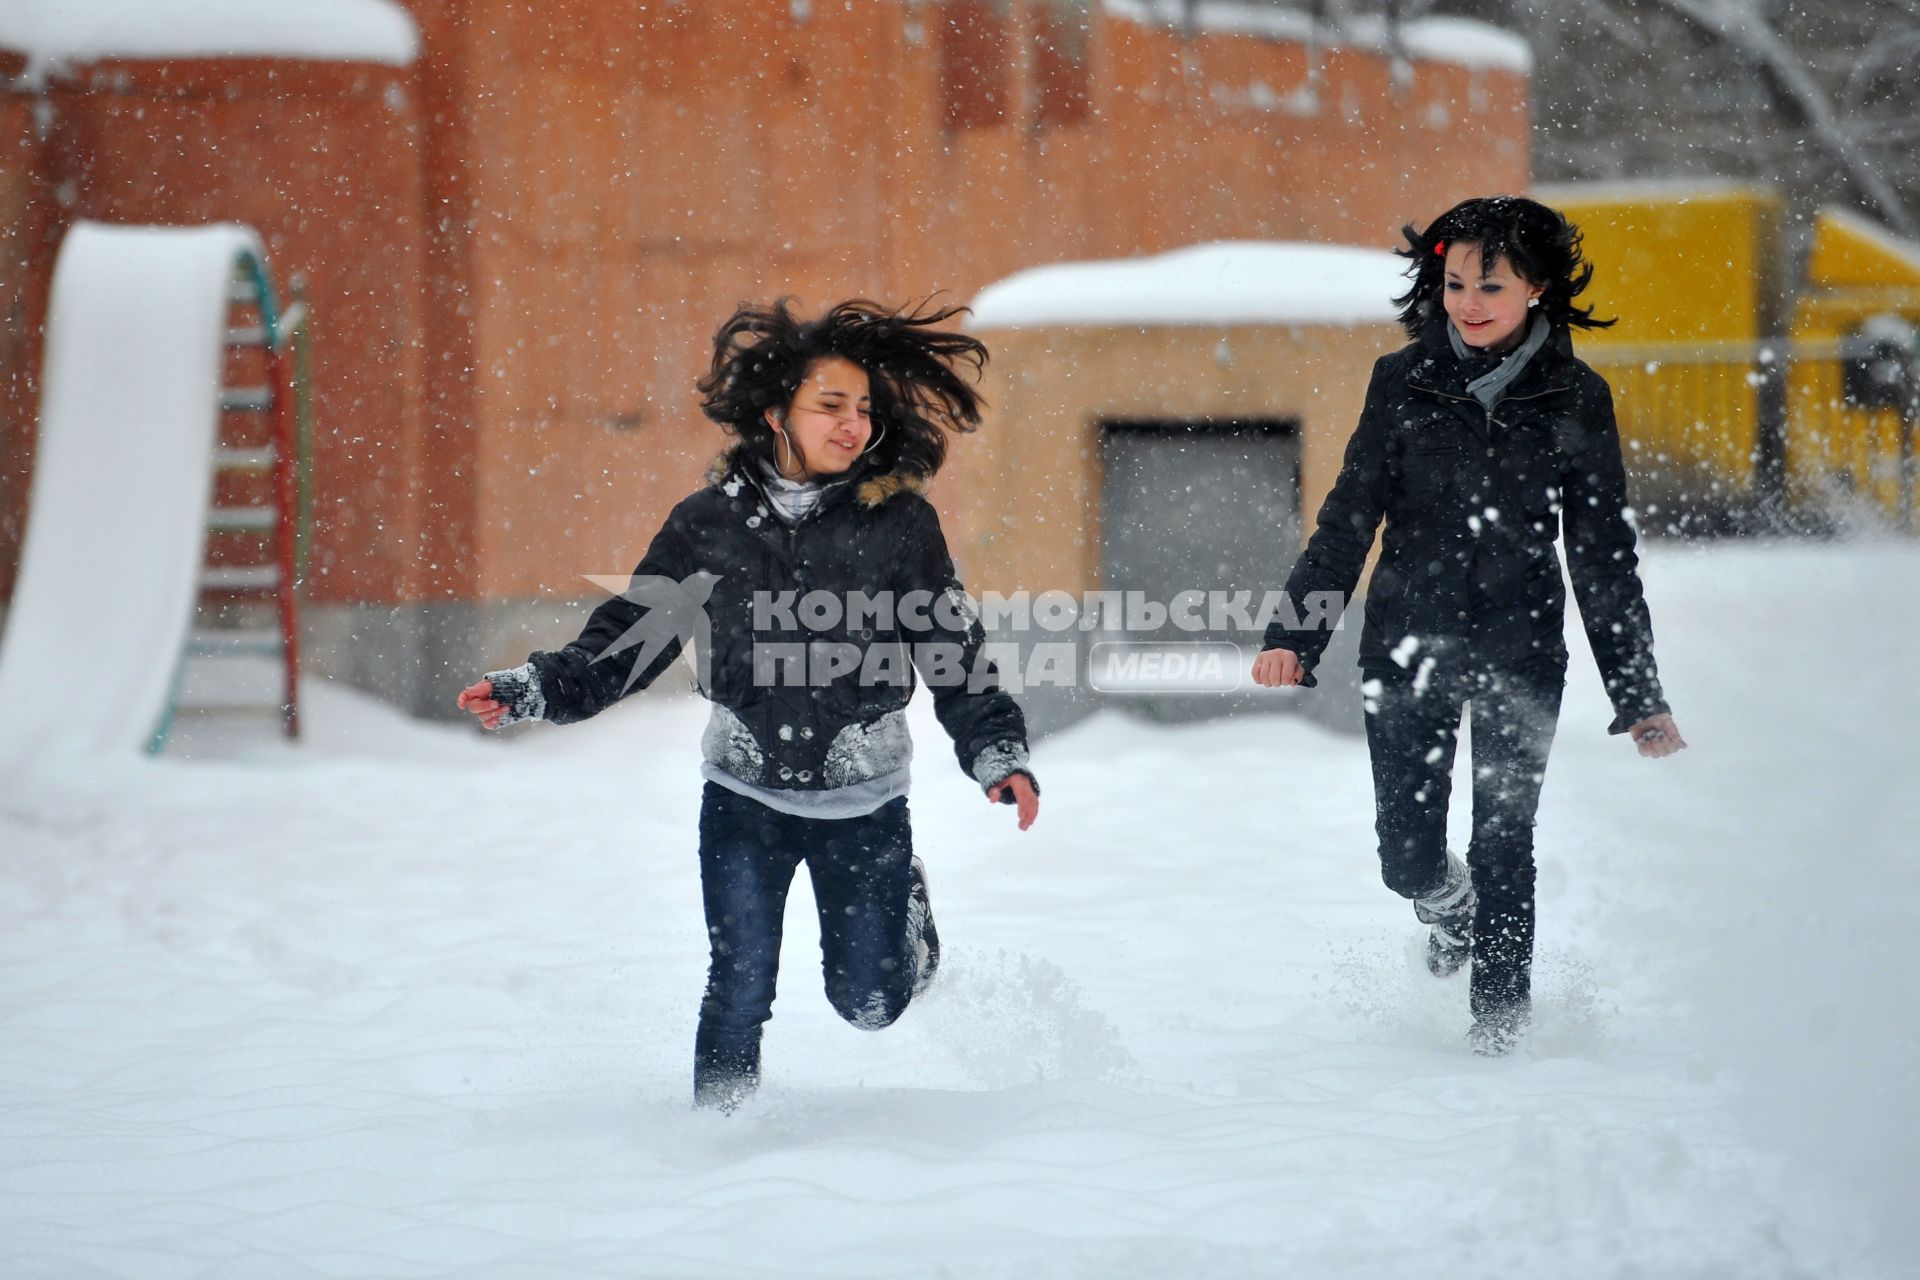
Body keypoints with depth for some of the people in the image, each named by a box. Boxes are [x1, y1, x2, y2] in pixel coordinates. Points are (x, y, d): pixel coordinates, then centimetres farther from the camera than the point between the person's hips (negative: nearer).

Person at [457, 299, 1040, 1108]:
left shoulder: (899, 522, -7)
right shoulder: (709, 524, -4)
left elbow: (954, 652, -3)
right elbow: (625, 643, 0)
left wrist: (999, 754, -13)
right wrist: (532, 690, -13)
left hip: (863, 797, 0)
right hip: (745, 794, 0)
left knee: (868, 1002, 8)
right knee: (742, 983, -5)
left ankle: (902, 909, 41)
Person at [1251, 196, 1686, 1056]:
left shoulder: (1576, 400, -1)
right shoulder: (1402, 383, 0)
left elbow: (1604, 557, 3)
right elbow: (1348, 519, 3)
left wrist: (1641, 696, 1)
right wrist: (1293, 633, -8)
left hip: (1519, 650, -1)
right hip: (1407, 641, 1)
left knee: (1502, 843, -5)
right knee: (1408, 855, 2)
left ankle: (1501, 1006, 16)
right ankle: (1451, 906, 37)